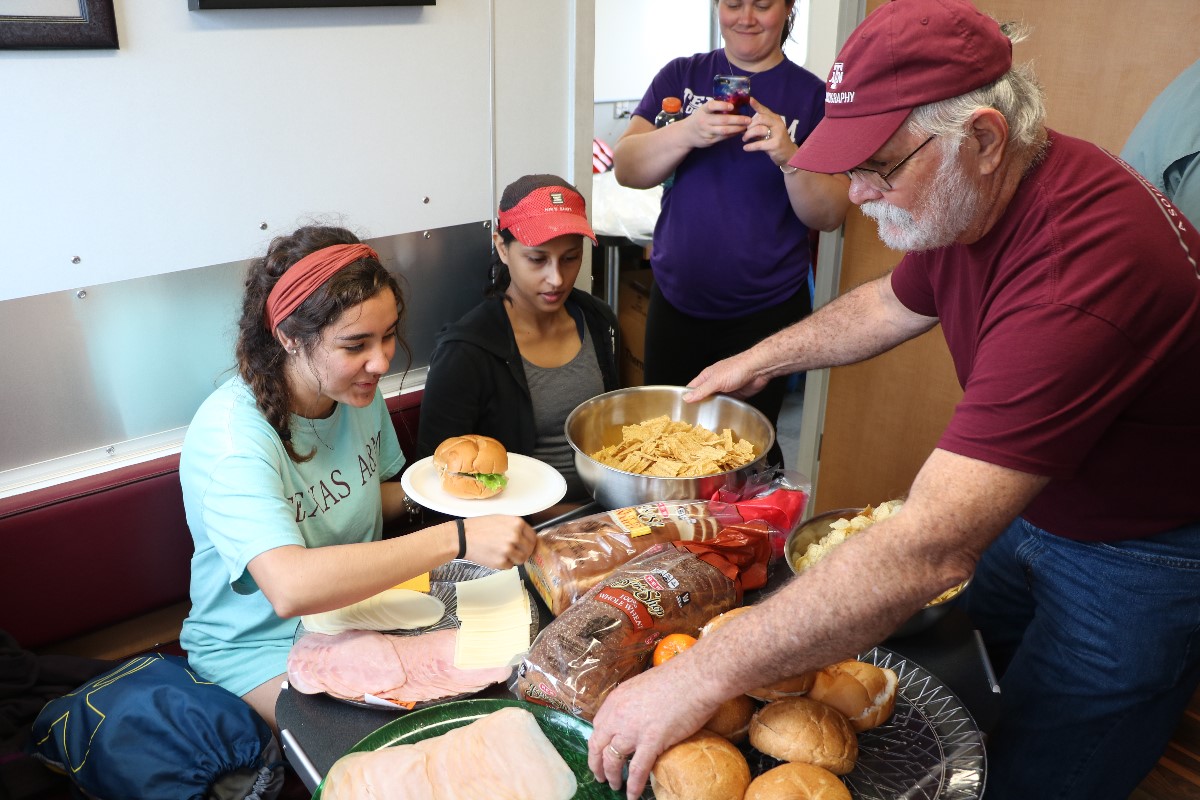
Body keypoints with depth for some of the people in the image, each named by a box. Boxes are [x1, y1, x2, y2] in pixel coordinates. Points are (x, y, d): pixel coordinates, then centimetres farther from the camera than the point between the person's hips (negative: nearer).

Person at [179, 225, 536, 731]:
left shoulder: (358, 390, -6)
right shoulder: (231, 435, -29)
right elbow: (290, 587, -43)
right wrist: (455, 540, -44)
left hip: (358, 606, 7)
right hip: (260, 646, -6)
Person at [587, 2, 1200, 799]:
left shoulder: (1084, 261, -39)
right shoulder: (965, 197, -9)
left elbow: (930, 550, -44)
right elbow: (889, 304, 15)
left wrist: (702, 676, -42)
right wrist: (761, 358, 20)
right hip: (1028, 508, 8)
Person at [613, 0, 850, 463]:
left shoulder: (812, 95, -2)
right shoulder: (682, 77, 4)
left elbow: (829, 216, -6)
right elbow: (626, 169, -6)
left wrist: (790, 157, -24)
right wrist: (687, 133, -24)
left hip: (766, 315, -2)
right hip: (676, 303, 3)